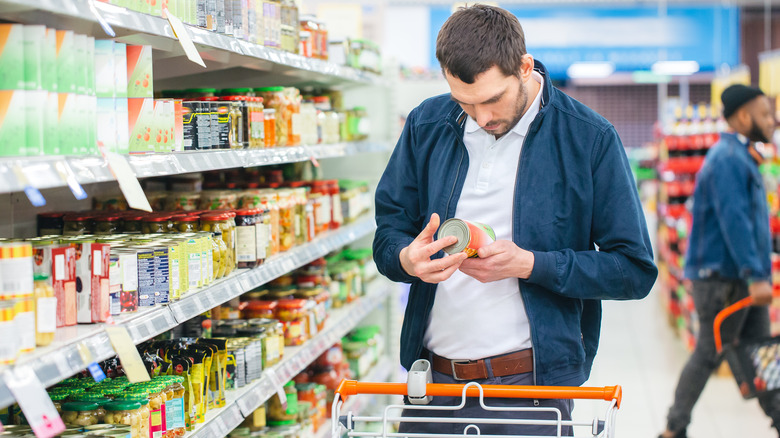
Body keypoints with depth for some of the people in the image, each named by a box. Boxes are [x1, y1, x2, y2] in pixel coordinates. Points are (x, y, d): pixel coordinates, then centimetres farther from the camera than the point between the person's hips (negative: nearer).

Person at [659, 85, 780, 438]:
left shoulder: (740, 157, 17)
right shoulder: (727, 159, -16)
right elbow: (734, 222, -24)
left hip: (743, 278, 10)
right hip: (722, 276, -10)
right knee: (709, 354, -2)